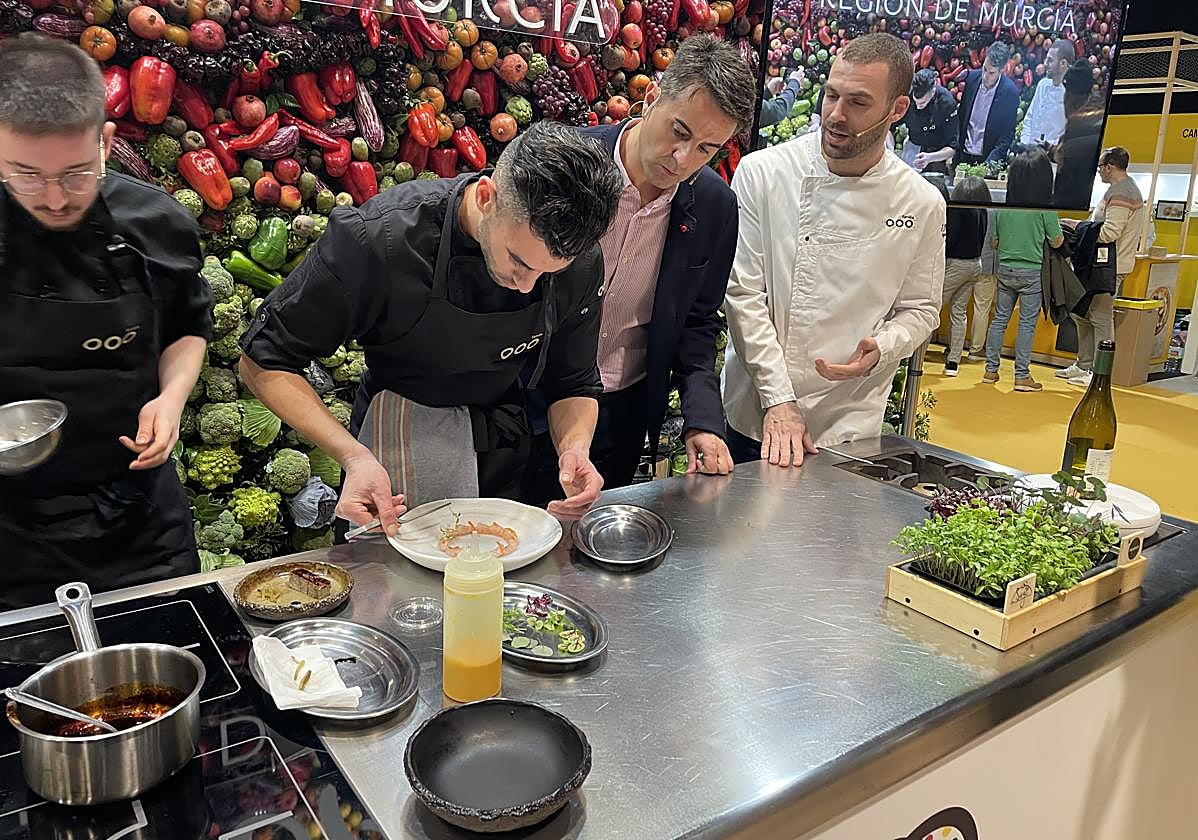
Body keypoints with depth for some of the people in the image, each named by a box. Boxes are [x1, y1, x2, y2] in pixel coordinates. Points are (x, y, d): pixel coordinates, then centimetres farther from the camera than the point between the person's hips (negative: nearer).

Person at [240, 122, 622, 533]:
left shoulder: (582, 263, -20)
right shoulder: (376, 240, -31)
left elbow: (575, 384, -5)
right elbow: (264, 363, -22)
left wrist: (575, 448, -27)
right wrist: (354, 457, -35)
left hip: (502, 461, 4)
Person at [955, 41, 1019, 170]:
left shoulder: (1010, 92, -14)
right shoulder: (972, 77, -2)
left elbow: (1007, 135, -10)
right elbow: (961, 116, 7)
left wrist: (989, 162, -20)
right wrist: (953, 151, 3)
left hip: (987, 159, -4)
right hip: (963, 155, 4)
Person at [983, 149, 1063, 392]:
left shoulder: (1002, 205, -1)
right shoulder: (1045, 208, -12)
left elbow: (994, 242, 5)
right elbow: (1056, 241, -4)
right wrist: (1063, 231, 17)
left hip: (1005, 269, 4)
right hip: (1032, 271, -3)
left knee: (1000, 318, 11)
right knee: (1027, 323, 2)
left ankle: (991, 370, 15)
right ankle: (1022, 375, 6)